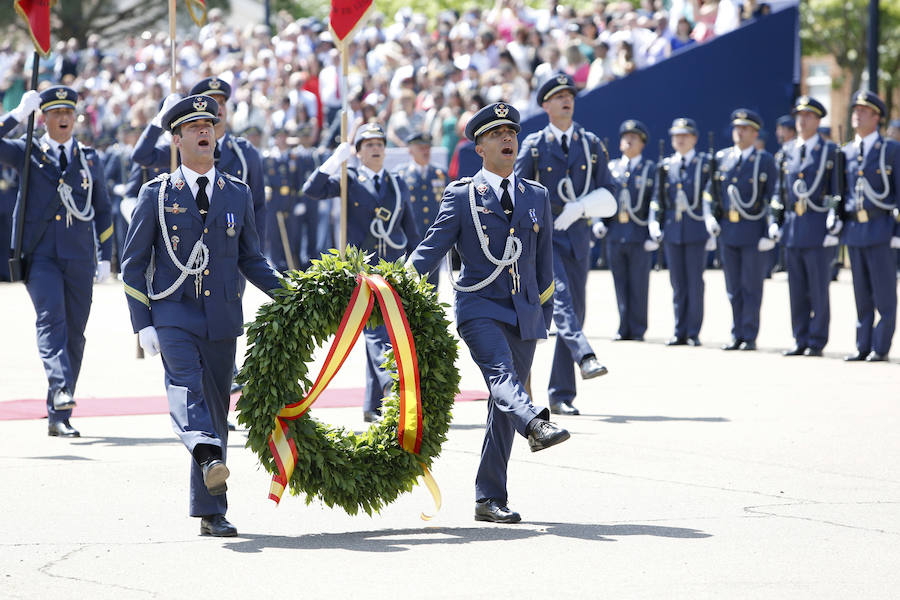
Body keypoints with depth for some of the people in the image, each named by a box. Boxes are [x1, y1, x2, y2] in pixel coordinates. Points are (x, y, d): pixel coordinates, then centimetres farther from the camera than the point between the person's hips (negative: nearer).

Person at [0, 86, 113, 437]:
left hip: (80, 260, 3)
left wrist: (105, 258, 10)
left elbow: (103, 210, 17)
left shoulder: (90, 159, 12)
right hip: (40, 256, -3)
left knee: (74, 334, 4)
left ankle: (59, 417, 11)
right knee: (51, 318, -25)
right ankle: (60, 388, -40)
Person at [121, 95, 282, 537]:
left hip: (222, 316, 3)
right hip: (173, 313, -2)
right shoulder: (157, 194, 3)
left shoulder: (238, 194, 11)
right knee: (184, 383, -28)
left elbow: (250, 260, 19)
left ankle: (210, 512, 9)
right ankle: (208, 455, -51)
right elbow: (133, 264, 4)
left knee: (216, 406, 4)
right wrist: (143, 325, -6)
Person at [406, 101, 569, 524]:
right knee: (500, 372, -31)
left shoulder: (537, 196, 14)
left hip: (524, 314, 4)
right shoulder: (461, 195, 2)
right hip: (480, 309, -4)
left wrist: (544, 318, 16)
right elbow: (431, 247, -2)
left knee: (503, 408, 4)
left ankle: (490, 499, 8)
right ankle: (536, 425, -59)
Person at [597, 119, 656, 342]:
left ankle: (637, 329, 4)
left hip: (638, 234, -3)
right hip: (615, 234, 3)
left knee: (638, 284, -1)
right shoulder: (612, 168, 14)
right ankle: (624, 329, 10)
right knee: (620, 284, 5)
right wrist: (600, 222, 0)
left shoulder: (650, 169, 5)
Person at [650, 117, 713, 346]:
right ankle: (680, 333, 10)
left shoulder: (705, 164, 1)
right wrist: (654, 222, -1)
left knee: (694, 283, -1)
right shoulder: (666, 165, 11)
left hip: (696, 231, -3)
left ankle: (693, 333, 4)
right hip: (672, 231, 3)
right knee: (677, 283, 6)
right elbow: (657, 197, 13)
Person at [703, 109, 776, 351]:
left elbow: (773, 199, -2)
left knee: (751, 286, -1)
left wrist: (769, 233, -9)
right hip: (727, 230, 4)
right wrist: (709, 217, 0)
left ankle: (749, 337, 3)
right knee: (733, 288, 7)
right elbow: (709, 192, 16)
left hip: (753, 230, -4)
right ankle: (737, 335, 13)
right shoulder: (721, 158, 10)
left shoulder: (765, 160, 0)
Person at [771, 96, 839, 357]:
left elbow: (837, 191, -3)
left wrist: (834, 227, -9)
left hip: (816, 227, -5)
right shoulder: (787, 153, 13)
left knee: (818, 289, -2)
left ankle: (817, 342, 2)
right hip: (792, 229, 5)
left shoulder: (830, 152, 0)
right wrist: (776, 221, 8)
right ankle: (801, 341, 11)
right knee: (796, 289, 6)